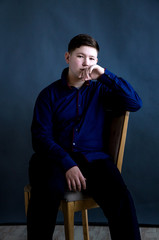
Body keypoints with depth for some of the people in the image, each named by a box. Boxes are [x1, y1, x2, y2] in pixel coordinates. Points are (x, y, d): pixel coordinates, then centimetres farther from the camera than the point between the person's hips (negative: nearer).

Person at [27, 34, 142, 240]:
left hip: (93, 158, 1)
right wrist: (67, 164, -16)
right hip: (57, 158, -1)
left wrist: (104, 75, -6)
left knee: (121, 200, -30)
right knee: (47, 192, -36)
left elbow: (135, 104, 0)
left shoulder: (100, 90, 15)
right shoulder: (50, 94, 10)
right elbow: (40, 137, 0)